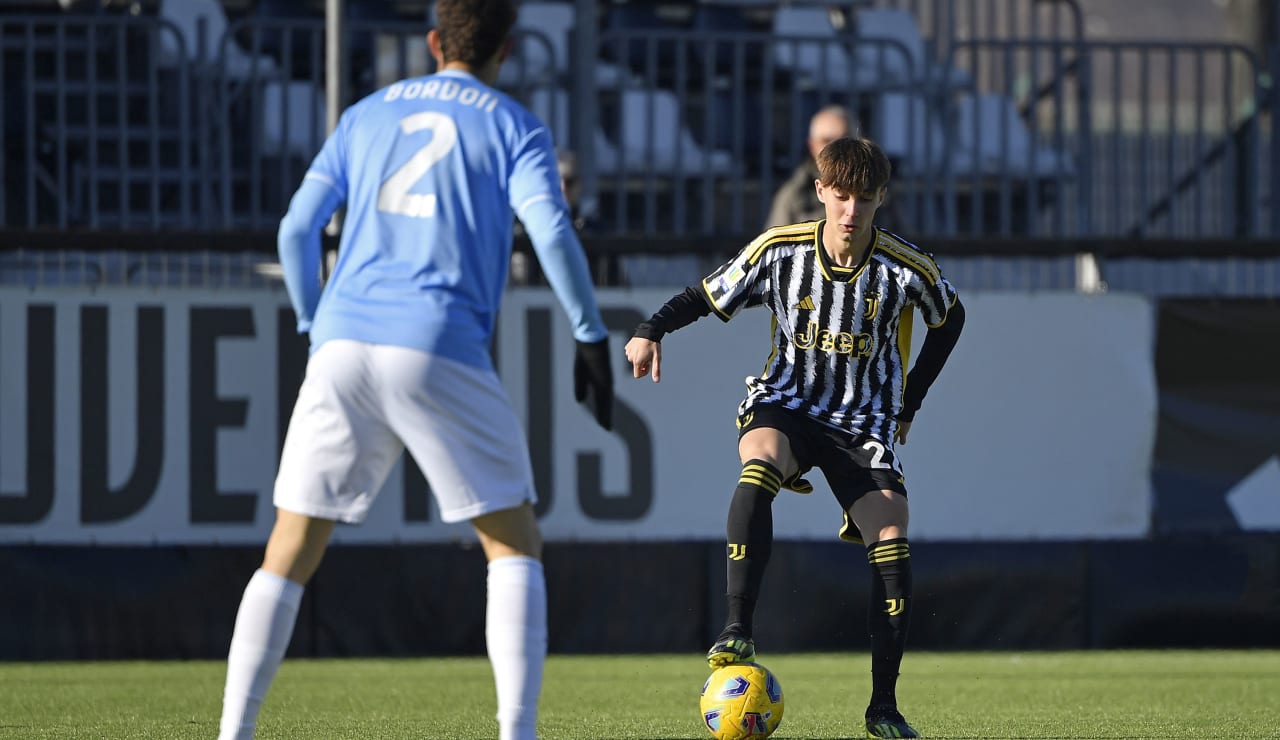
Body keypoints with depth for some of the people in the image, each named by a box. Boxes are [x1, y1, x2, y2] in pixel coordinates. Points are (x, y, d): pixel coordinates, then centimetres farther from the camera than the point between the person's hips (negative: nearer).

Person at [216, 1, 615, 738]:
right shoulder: (513, 127, 9)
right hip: (443, 356, -3)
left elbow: (297, 229, 14)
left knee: (289, 556, 8)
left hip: (345, 346, 3)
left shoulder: (368, 116, 19)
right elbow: (552, 234, -7)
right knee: (515, 546, 9)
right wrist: (593, 337, 1)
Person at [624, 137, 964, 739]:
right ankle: (737, 631, -40)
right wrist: (653, 330, -17)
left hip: (863, 422, 1)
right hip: (786, 403, -1)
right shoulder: (780, 251, -8)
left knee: (892, 542, -17)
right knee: (760, 464, -37)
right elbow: (706, 297, 3)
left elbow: (949, 319, 13)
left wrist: (908, 403, 11)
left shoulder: (906, 269, -8)